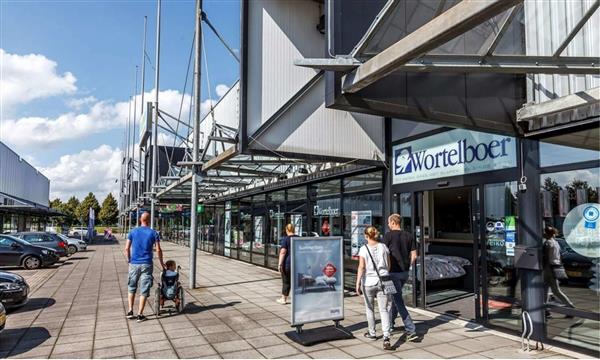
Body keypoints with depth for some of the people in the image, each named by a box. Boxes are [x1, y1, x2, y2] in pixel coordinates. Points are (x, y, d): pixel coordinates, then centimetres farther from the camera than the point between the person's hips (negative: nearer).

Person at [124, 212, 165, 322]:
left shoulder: (133, 232, 2)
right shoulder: (153, 233, -2)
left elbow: (127, 248, 0)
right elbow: (158, 250, -4)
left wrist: (129, 260, 14)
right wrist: (161, 263, 8)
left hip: (134, 264, 2)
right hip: (146, 264, -2)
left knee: (131, 288, 19)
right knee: (144, 290, 4)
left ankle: (130, 311, 17)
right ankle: (140, 315, 5)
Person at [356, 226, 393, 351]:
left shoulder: (364, 249, -8)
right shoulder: (383, 247, 2)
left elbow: (361, 267, -13)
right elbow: (388, 265, 8)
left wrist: (358, 283, -10)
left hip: (368, 282, -2)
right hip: (383, 281, 2)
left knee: (369, 309, 17)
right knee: (383, 310, 4)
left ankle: (372, 333, 31)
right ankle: (386, 337, -10)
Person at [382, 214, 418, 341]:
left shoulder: (388, 236, -11)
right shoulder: (409, 236, 5)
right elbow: (414, 256, 5)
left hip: (393, 272, -7)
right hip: (405, 273, 7)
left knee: (399, 301, -3)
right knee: (397, 297, 22)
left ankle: (411, 330, -9)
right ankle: (390, 323, 36)